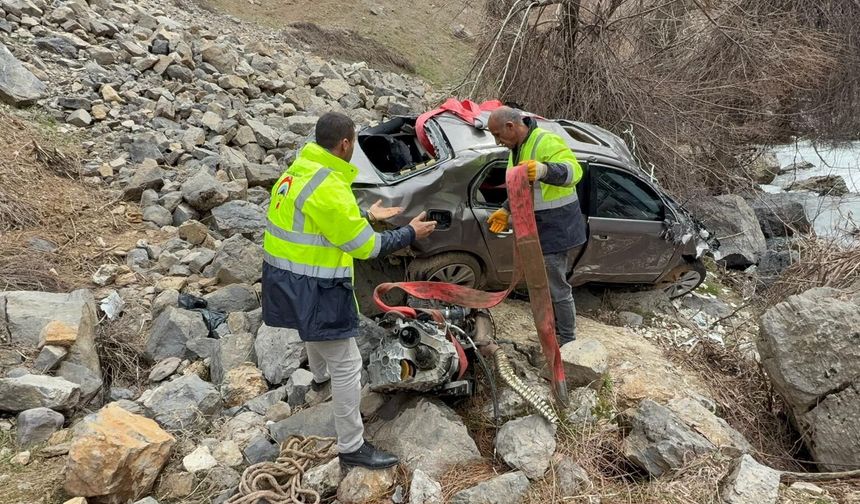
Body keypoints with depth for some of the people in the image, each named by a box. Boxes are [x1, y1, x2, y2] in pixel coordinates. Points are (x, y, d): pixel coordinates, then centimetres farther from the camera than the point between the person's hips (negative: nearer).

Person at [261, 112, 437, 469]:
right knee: (347, 366, -1)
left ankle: (321, 376, 67)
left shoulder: (299, 170, 4)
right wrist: (411, 233, -7)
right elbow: (365, 246, -20)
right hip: (312, 287, -10)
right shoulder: (328, 188, -26)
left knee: (315, 331, 38)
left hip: (284, 276, 10)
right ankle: (352, 447, 10)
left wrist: (368, 215, 26)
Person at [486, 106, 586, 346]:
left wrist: (543, 170, -53)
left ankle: (567, 343, 12)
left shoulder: (546, 142, -20)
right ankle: (554, 334, 37)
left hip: (557, 230, -10)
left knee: (557, 288, -2)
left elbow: (573, 171, -36)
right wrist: (506, 211, 14)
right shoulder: (517, 149, 13)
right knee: (546, 285, 20)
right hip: (539, 230, 10)